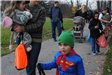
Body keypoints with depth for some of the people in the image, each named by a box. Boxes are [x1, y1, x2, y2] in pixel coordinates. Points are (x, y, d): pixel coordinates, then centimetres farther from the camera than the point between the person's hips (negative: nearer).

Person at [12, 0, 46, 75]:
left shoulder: (42, 10, -5)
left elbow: (38, 25, -15)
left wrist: (22, 28, -21)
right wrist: (14, 26, -7)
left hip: (35, 40, -3)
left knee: (31, 64, 1)